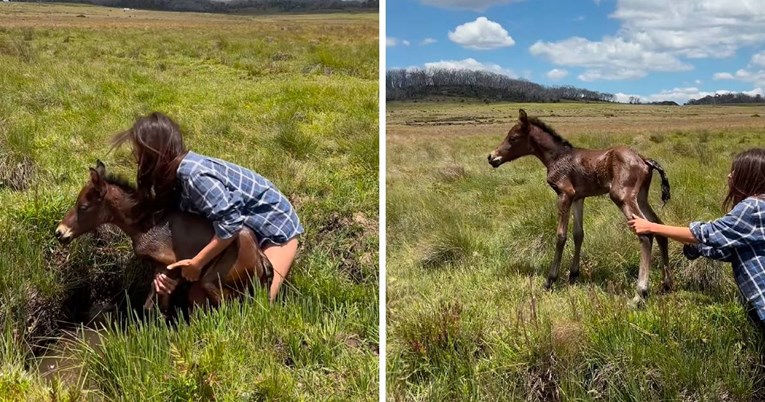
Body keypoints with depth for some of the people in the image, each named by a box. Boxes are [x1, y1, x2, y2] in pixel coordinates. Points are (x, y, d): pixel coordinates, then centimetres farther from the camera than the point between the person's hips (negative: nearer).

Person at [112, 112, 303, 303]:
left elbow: (231, 222, -35)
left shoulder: (193, 174, -32)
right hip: (247, 227, 9)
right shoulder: (174, 175, -3)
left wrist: (196, 264, -27)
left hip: (274, 226, -9)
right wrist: (167, 270, -17)